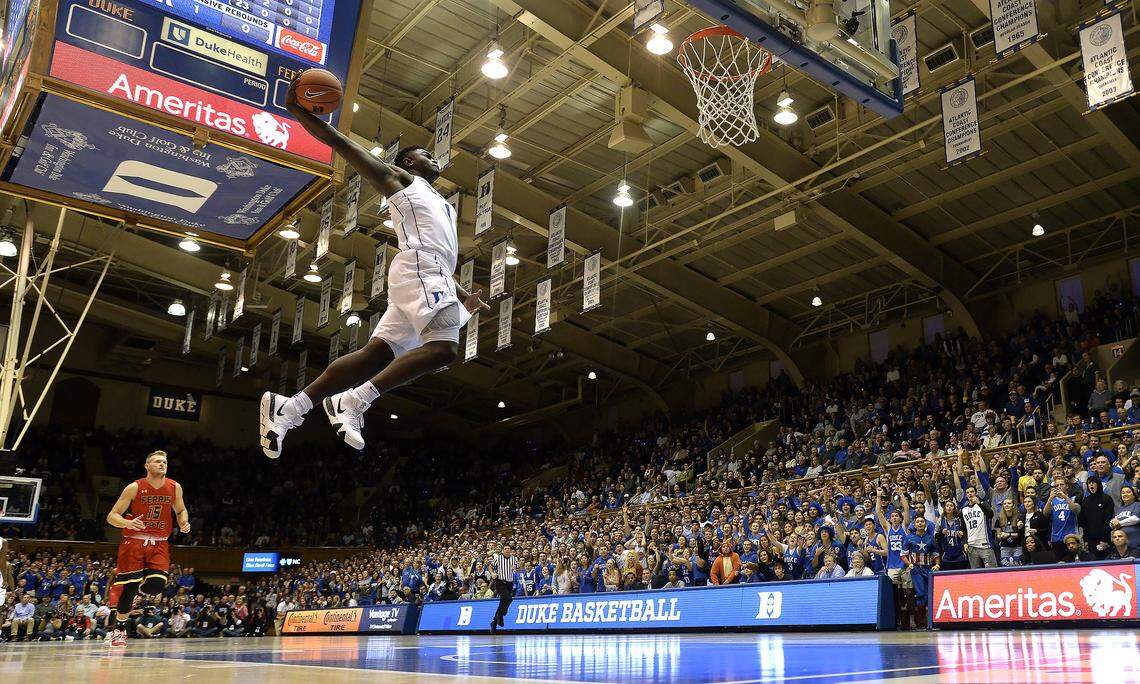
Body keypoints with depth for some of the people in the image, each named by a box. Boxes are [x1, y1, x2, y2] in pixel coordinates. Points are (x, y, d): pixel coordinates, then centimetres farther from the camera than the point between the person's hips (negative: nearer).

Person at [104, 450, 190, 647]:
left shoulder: (174, 488, 0)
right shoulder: (135, 487, -10)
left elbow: (181, 510, 17)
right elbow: (112, 516, -8)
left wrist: (184, 523, -5)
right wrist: (127, 523, -29)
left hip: (159, 544, 3)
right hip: (133, 542, -2)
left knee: (157, 586, -14)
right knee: (129, 587, -5)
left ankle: (138, 590, 24)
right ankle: (119, 629, 18)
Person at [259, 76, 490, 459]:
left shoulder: (438, 202, 38)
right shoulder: (398, 177, 14)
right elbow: (341, 143, 8)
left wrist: (463, 297, 32)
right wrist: (297, 112, 0)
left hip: (433, 276, 8)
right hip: (419, 269, -8)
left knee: (376, 354, -3)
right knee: (443, 348, -26)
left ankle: (289, 407, -4)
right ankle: (353, 402, -26)